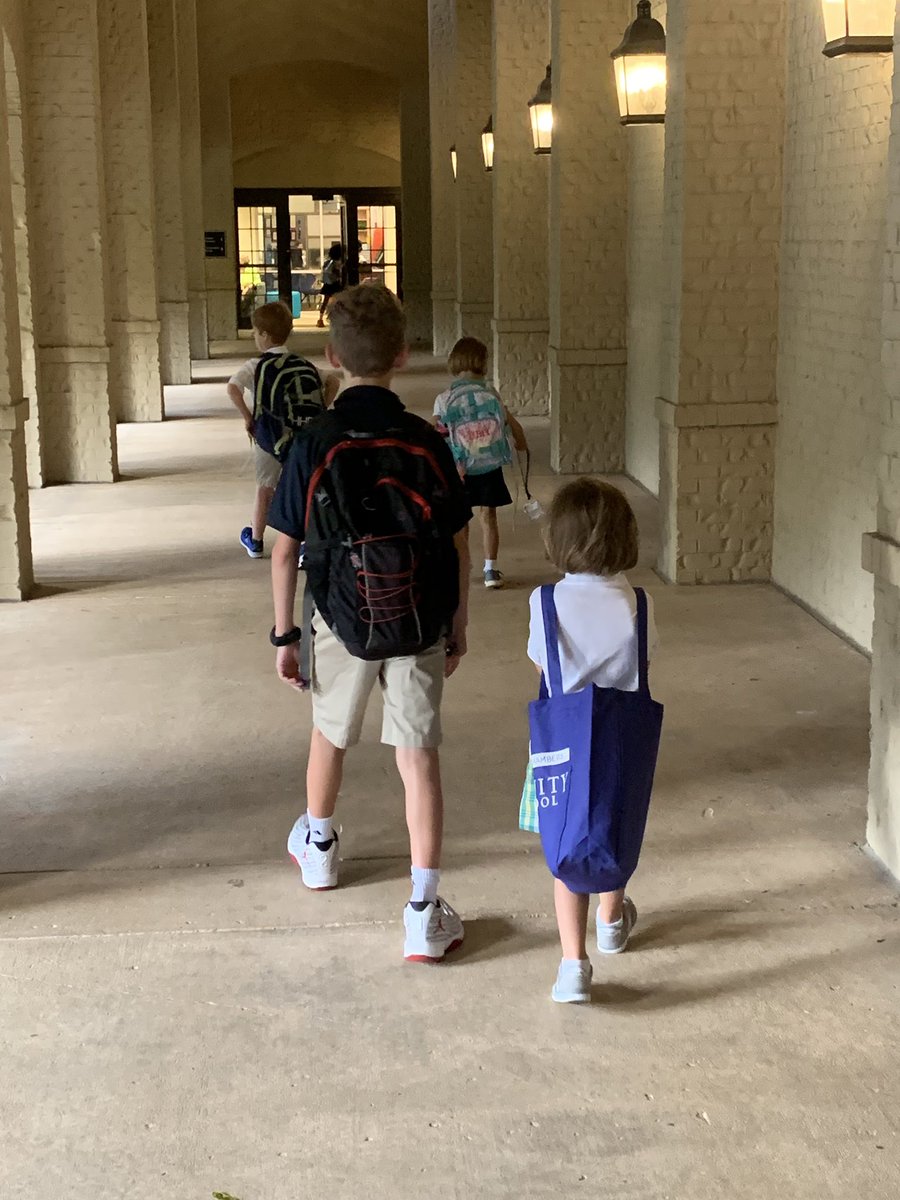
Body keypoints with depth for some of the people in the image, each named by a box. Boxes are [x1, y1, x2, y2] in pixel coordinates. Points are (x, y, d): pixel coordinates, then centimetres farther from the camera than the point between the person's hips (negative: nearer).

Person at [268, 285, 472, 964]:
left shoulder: (314, 448, -11)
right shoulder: (427, 445, -8)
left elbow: (284, 551, -7)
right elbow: (459, 547, -1)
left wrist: (284, 635, 4)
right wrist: (459, 626, 12)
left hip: (343, 625, 0)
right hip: (421, 628, 0)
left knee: (331, 736, 24)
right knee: (419, 757, 4)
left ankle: (318, 846, 49)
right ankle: (425, 914, 1)